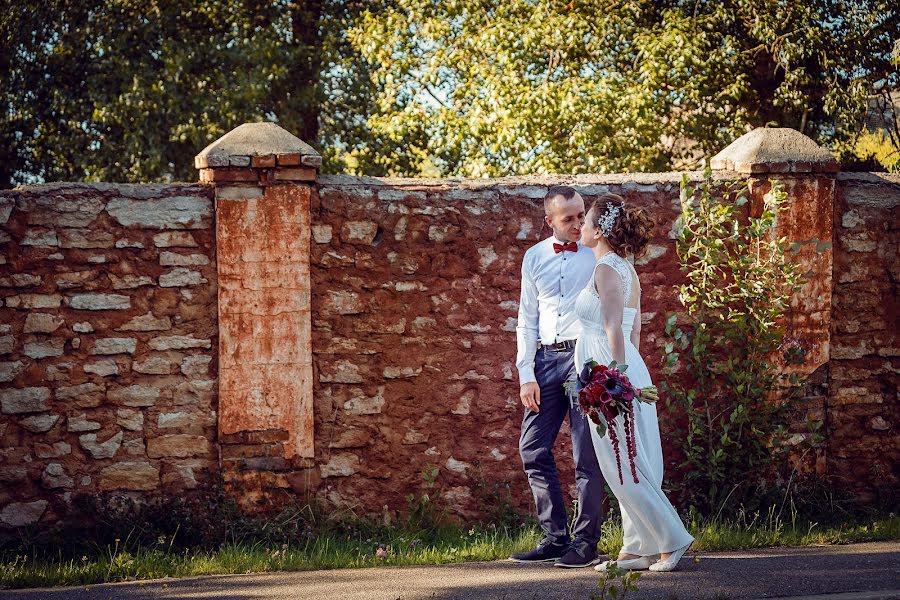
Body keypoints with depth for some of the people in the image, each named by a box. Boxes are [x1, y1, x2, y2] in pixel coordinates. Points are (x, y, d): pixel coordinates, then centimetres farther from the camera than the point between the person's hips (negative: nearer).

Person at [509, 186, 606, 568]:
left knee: (586, 455, -3)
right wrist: (526, 374, 5)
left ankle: (586, 541, 3)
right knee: (533, 449, 2)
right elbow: (527, 320, 14)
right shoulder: (535, 258, 12)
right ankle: (555, 537, 10)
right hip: (545, 358, 5)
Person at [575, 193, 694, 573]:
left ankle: (673, 539, -4)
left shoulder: (607, 270, -13)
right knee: (628, 467, 9)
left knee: (623, 468, -5)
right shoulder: (626, 270, 14)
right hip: (626, 371, 10)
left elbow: (616, 331, -19)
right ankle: (637, 548, 11)